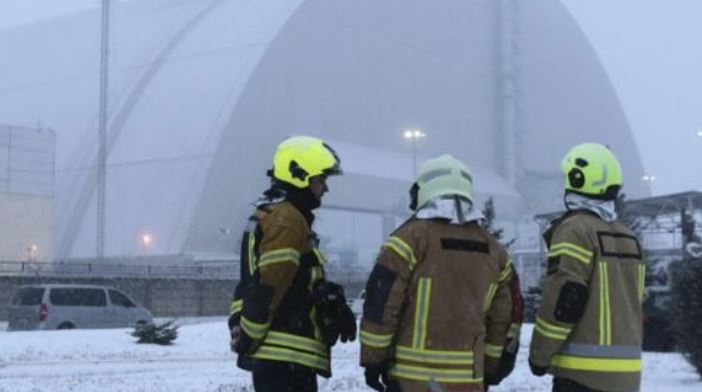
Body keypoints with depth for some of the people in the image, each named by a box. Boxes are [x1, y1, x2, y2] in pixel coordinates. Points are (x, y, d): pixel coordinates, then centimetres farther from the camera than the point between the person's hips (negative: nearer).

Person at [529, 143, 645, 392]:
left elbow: (563, 300, -16)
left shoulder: (576, 230, -10)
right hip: (626, 371, 8)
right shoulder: (628, 238, 15)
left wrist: (539, 355, -7)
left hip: (584, 370, -8)